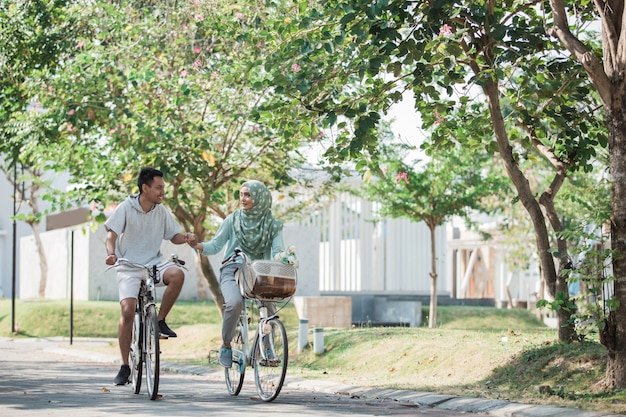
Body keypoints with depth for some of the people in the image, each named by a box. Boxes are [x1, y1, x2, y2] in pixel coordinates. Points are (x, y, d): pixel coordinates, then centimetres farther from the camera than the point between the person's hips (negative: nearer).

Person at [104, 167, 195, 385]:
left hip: (154, 265, 3)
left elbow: (173, 236, 11)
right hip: (129, 267, -3)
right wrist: (111, 253, -28)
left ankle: (161, 320, -8)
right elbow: (112, 235, -8)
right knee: (128, 311, -18)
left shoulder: (162, 212, 4)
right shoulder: (126, 208, -6)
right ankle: (125, 366, -5)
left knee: (177, 274, -29)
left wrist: (185, 238, -12)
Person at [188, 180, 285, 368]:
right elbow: (215, 246, 5)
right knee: (235, 302, -33)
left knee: (271, 305, -28)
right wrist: (198, 246, -16)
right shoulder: (233, 220, 6)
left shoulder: (272, 225, 7)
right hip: (232, 270, -1)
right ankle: (225, 346, -11)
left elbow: (278, 251, -3)